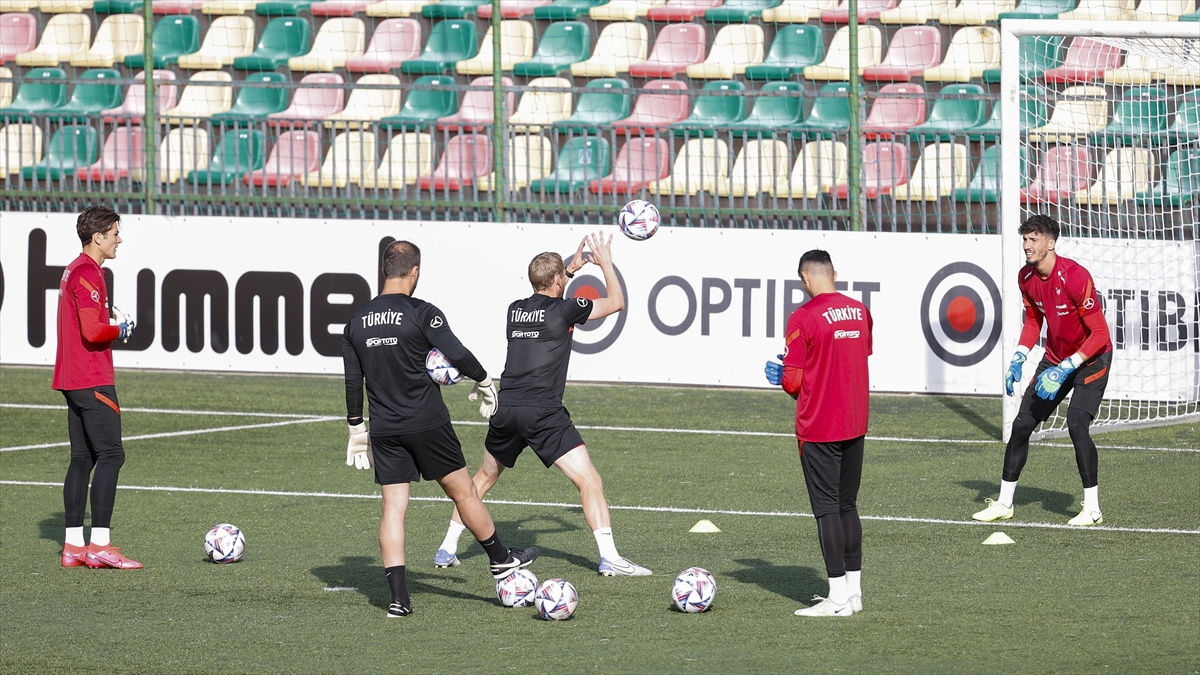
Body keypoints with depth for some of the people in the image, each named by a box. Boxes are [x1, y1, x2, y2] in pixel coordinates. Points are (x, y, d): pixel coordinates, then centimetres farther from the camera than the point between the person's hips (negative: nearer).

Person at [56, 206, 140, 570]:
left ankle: (73, 545, 10)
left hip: (73, 380, 10)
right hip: (93, 381, -10)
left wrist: (109, 317, 11)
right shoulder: (88, 275, -15)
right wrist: (120, 329, -6)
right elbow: (92, 331, -23)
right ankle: (100, 544, -14)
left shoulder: (73, 271, 17)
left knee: (82, 458, 10)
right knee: (110, 455, -10)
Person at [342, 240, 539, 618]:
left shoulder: (357, 322, 5)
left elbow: (352, 381, 10)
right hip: (427, 424, -4)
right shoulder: (422, 314, -11)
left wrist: (356, 428, 18)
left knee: (393, 506, 3)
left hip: (384, 430, 4)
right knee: (463, 491, 12)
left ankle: (398, 596, -5)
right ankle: (500, 561, 28)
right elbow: (457, 355, -15)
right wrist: (484, 382, 4)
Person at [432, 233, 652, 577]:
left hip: (505, 409, 6)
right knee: (588, 479, -6)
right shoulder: (564, 309, -3)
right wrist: (606, 263, 21)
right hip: (543, 412, -6)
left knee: (485, 476, 25)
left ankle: (447, 549, 27)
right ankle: (609, 557, -16)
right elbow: (616, 302, 9)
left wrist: (571, 269, 43)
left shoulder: (516, 310, 14)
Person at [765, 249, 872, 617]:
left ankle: (838, 597, -4)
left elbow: (792, 381, -15)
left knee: (827, 509, -3)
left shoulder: (804, 318, -14)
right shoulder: (860, 312, 5)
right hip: (855, 423, 6)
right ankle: (853, 590, 17)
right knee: (848, 506, 15)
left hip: (818, 429, -6)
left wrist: (780, 374, 9)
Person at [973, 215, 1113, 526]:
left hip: (1091, 358, -7)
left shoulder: (1074, 277, -28)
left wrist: (1065, 369, -29)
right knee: (1022, 423, 4)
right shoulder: (1026, 278, -6)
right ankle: (1004, 503, 16)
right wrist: (1018, 358, -1)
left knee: (1077, 424, -23)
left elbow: (1100, 334, -26)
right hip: (1055, 358, 7)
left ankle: (1092, 508, -12)